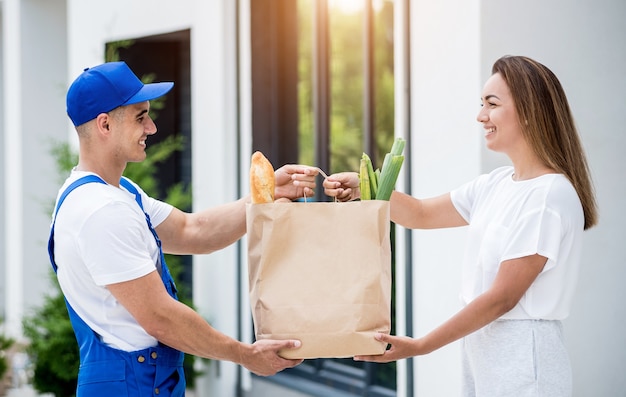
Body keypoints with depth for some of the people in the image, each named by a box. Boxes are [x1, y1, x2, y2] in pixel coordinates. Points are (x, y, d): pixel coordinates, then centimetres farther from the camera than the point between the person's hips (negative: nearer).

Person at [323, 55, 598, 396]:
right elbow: (421, 214, 18)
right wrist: (363, 188, 0)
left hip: (522, 356, -8)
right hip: (479, 351, 8)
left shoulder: (551, 195, -17)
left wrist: (420, 346, -18)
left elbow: (503, 298, -19)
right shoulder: (496, 184, 8)